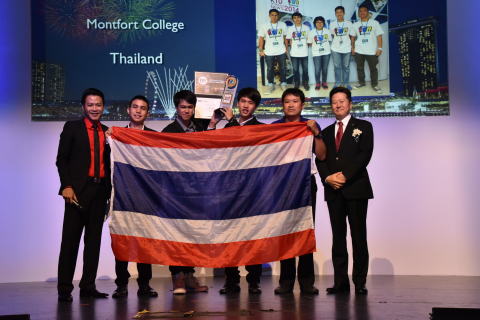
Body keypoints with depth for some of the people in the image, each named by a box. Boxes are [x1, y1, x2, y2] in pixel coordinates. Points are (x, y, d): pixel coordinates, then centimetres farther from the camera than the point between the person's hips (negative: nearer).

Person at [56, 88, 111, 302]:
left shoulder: (107, 132, 15)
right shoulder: (72, 127, 4)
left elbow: (108, 163, 15)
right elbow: (62, 159, -1)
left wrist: (109, 191, 6)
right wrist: (66, 186, -12)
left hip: (100, 190, 4)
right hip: (78, 190, -4)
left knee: (94, 240, 7)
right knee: (70, 239, -3)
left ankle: (88, 286, 13)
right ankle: (64, 289, 1)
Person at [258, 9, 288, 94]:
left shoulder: (283, 25, 1)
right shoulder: (265, 26, -3)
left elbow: (285, 37, 7)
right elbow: (261, 38, 0)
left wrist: (286, 48, 5)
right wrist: (261, 50, -3)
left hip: (281, 52, 1)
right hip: (269, 52, -1)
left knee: (282, 68, 10)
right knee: (270, 69, 7)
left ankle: (283, 83, 23)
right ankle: (271, 84, 18)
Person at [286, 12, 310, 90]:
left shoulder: (306, 28, 5)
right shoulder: (290, 29, 4)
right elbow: (289, 40, 7)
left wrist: (307, 45, 0)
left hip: (304, 52, 0)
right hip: (294, 53, 0)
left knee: (305, 69, 4)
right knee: (295, 69, 5)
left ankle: (305, 83, 16)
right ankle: (296, 83, 16)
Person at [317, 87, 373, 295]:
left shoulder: (363, 127, 7)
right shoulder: (326, 133, 20)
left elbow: (365, 155, -6)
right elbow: (320, 160, 11)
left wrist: (345, 176, -14)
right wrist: (328, 177, -8)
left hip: (356, 188, -4)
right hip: (333, 191, 4)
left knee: (358, 236, -3)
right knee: (338, 237, 4)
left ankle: (360, 282, 1)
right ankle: (340, 282, 6)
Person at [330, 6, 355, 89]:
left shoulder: (349, 24, 2)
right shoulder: (332, 24, 4)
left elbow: (352, 36, 5)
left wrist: (352, 47, 3)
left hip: (347, 49, 0)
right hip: (335, 49, 0)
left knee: (346, 67, 5)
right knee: (337, 67, 2)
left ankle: (345, 83, 14)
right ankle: (338, 83, 11)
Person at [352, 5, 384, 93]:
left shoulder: (374, 23, -1)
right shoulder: (356, 25, 7)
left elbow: (379, 36, -4)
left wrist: (379, 48, -11)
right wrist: (353, 47, 7)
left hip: (372, 51, -3)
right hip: (359, 51, 3)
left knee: (373, 68, 3)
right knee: (360, 67, 11)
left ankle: (374, 85, 13)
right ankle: (361, 82, 27)